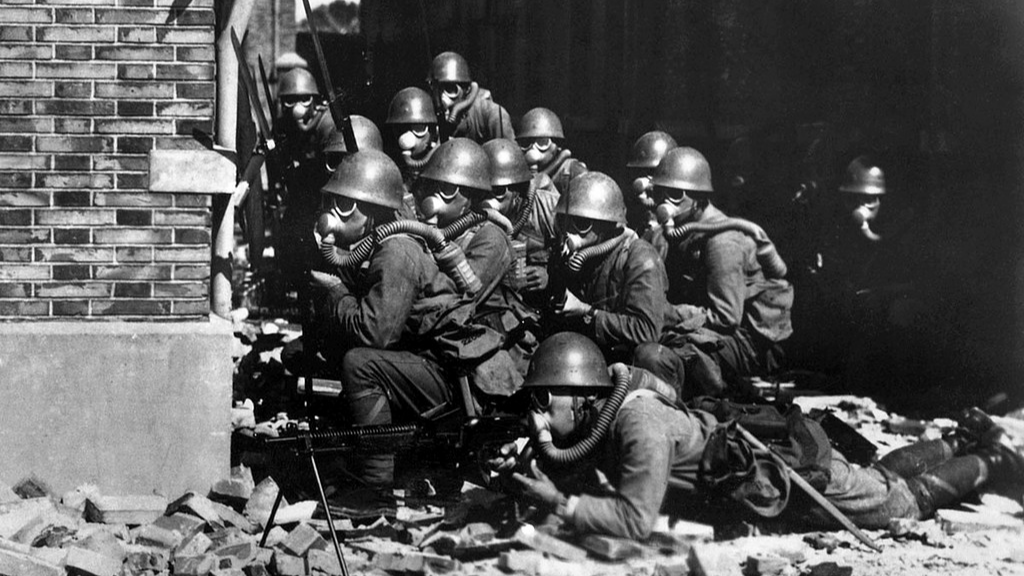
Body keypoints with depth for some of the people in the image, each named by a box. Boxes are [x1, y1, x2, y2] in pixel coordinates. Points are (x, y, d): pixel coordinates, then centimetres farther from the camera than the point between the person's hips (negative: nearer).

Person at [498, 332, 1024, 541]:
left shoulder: (637, 425, -35)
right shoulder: (599, 417, -9)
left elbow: (636, 519, -39)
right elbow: (573, 472, 1)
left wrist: (561, 504, -39)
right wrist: (526, 470, -17)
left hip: (801, 477, -7)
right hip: (755, 442, 7)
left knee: (908, 498, 15)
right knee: (883, 475, 30)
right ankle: (966, 440, 45)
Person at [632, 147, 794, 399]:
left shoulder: (723, 240, -18)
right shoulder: (672, 234, 11)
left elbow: (726, 316, -21)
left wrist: (668, 314, -20)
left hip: (748, 339, -9)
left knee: (653, 356, -29)